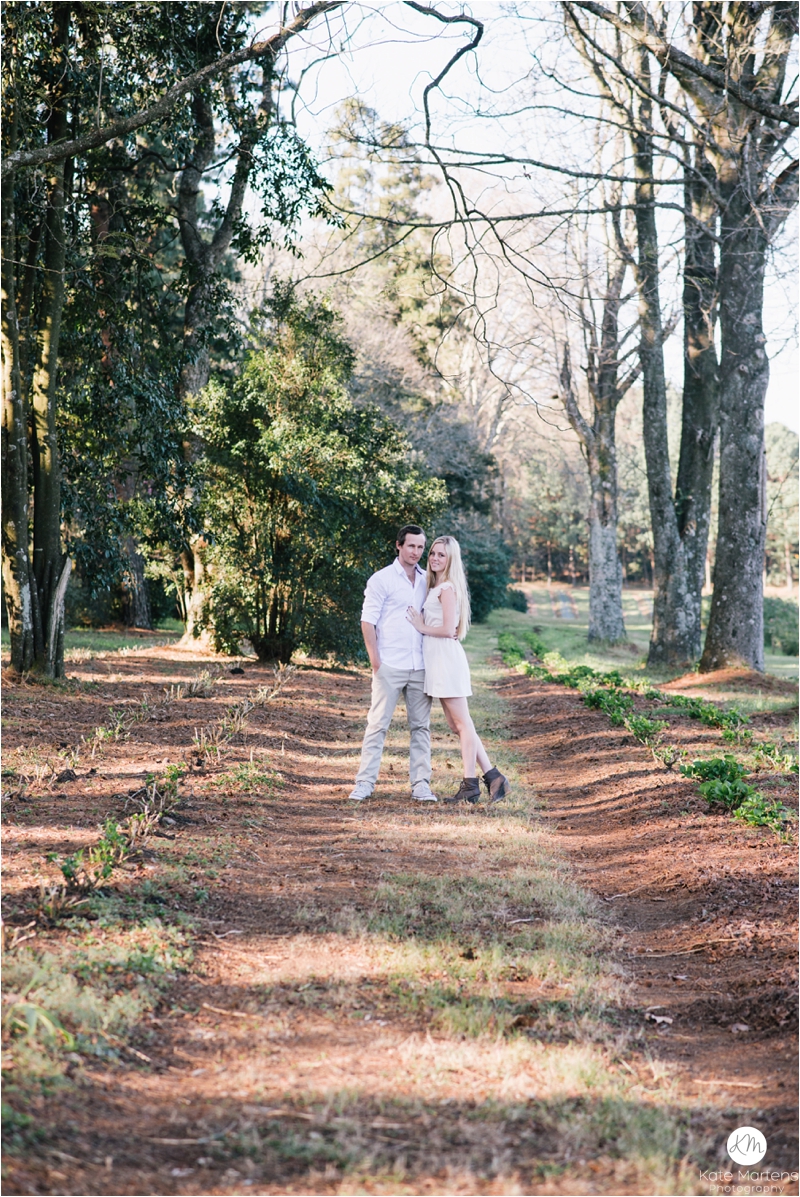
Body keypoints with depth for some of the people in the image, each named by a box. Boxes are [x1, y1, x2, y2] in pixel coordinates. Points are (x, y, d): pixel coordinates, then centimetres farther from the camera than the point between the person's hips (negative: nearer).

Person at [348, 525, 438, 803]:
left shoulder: (427, 580, 12)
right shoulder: (382, 579, -2)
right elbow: (367, 621, -5)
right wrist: (375, 661, -10)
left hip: (420, 666, 5)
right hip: (389, 666, -5)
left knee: (421, 726, 5)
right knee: (378, 724, -3)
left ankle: (421, 785, 9)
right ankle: (365, 783, 0)